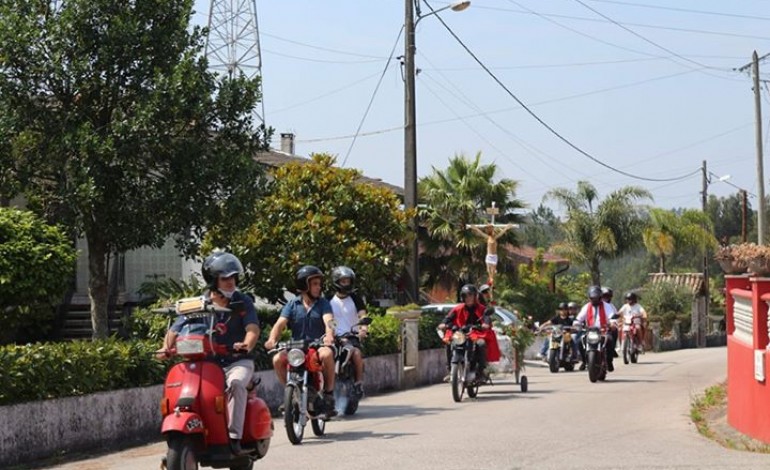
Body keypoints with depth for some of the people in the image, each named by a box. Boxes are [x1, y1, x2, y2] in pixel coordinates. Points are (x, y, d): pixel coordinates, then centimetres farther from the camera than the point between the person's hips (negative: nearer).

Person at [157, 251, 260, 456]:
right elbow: (176, 329, -2)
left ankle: (234, 437, -33)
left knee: (236, 384, -34)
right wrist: (167, 347, -23)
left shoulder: (242, 301, 0)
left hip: (238, 362, -2)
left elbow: (253, 328, -13)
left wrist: (246, 344, -36)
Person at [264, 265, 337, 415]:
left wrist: (329, 335, -36)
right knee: (278, 359, -25)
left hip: (318, 345, -1)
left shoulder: (323, 303, 6)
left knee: (327, 354, -35)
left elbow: (328, 320, -13)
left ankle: (329, 393, -16)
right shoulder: (292, 304, 9)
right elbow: (280, 323, -5)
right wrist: (272, 339, -27)